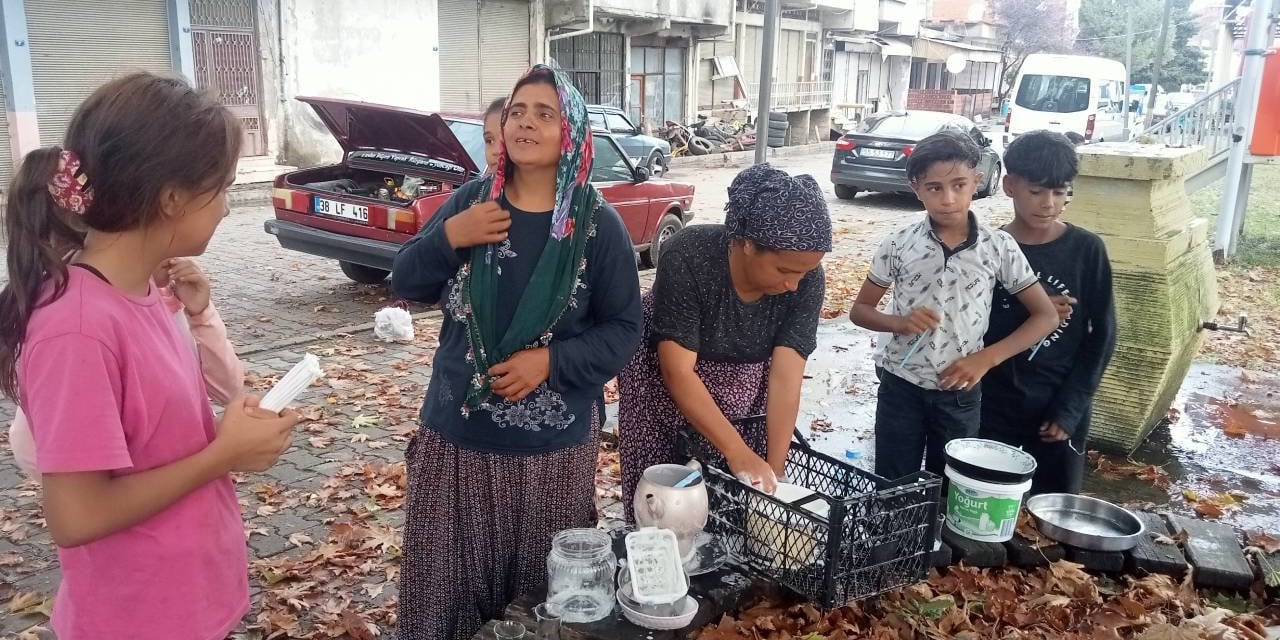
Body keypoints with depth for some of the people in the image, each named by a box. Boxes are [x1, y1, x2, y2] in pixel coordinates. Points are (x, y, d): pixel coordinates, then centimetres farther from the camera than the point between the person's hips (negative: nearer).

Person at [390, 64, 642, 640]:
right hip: (456, 432, 2)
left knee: (539, 589, 12)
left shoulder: (597, 224, -7)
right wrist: (447, 237, -14)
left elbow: (623, 328, -3)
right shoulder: (471, 200, 1)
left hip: (553, 442, -2)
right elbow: (405, 284, 4)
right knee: (445, 581, 10)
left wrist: (551, 361, -17)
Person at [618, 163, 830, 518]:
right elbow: (678, 372, -31)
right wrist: (738, 453, -34)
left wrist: (776, 469, -27)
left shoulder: (807, 278, -22)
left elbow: (786, 379, -22)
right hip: (666, 386, -2)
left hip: (744, 389, 3)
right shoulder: (688, 258, -32)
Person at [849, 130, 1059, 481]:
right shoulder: (899, 244, -8)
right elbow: (860, 310, 2)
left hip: (961, 392, 1)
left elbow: (1045, 315, -1)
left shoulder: (998, 246, -7)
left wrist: (986, 358, -12)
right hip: (901, 386, 0)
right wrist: (899, 322, -19)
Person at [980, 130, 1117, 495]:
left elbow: (1102, 335, -1)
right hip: (993, 409, 1)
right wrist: (1028, 317, -19)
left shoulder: (1086, 250, -3)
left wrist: (1069, 408, -7)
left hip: (1062, 410, 0)